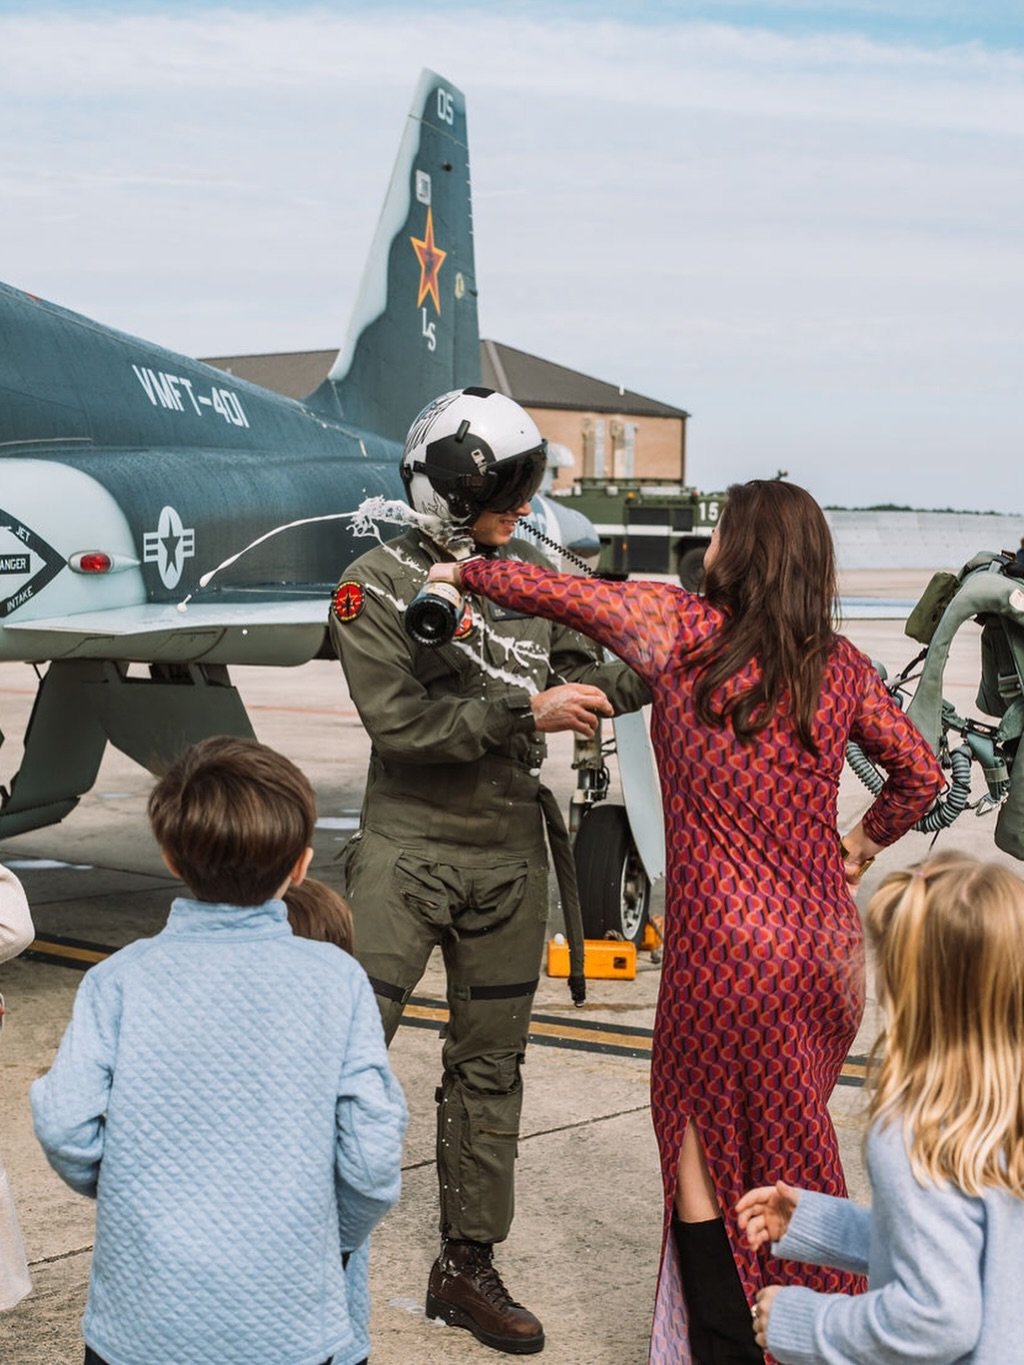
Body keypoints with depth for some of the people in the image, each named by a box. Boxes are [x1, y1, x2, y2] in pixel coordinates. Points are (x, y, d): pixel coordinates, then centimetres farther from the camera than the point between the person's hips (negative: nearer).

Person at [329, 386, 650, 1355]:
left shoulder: (530, 574, 8)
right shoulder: (375, 585, -8)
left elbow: (582, 681, 7)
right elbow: (401, 722, -17)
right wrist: (527, 711, -22)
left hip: (509, 856, 5)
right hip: (407, 849, -5)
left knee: (488, 1066, 11)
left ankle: (467, 1267, 24)